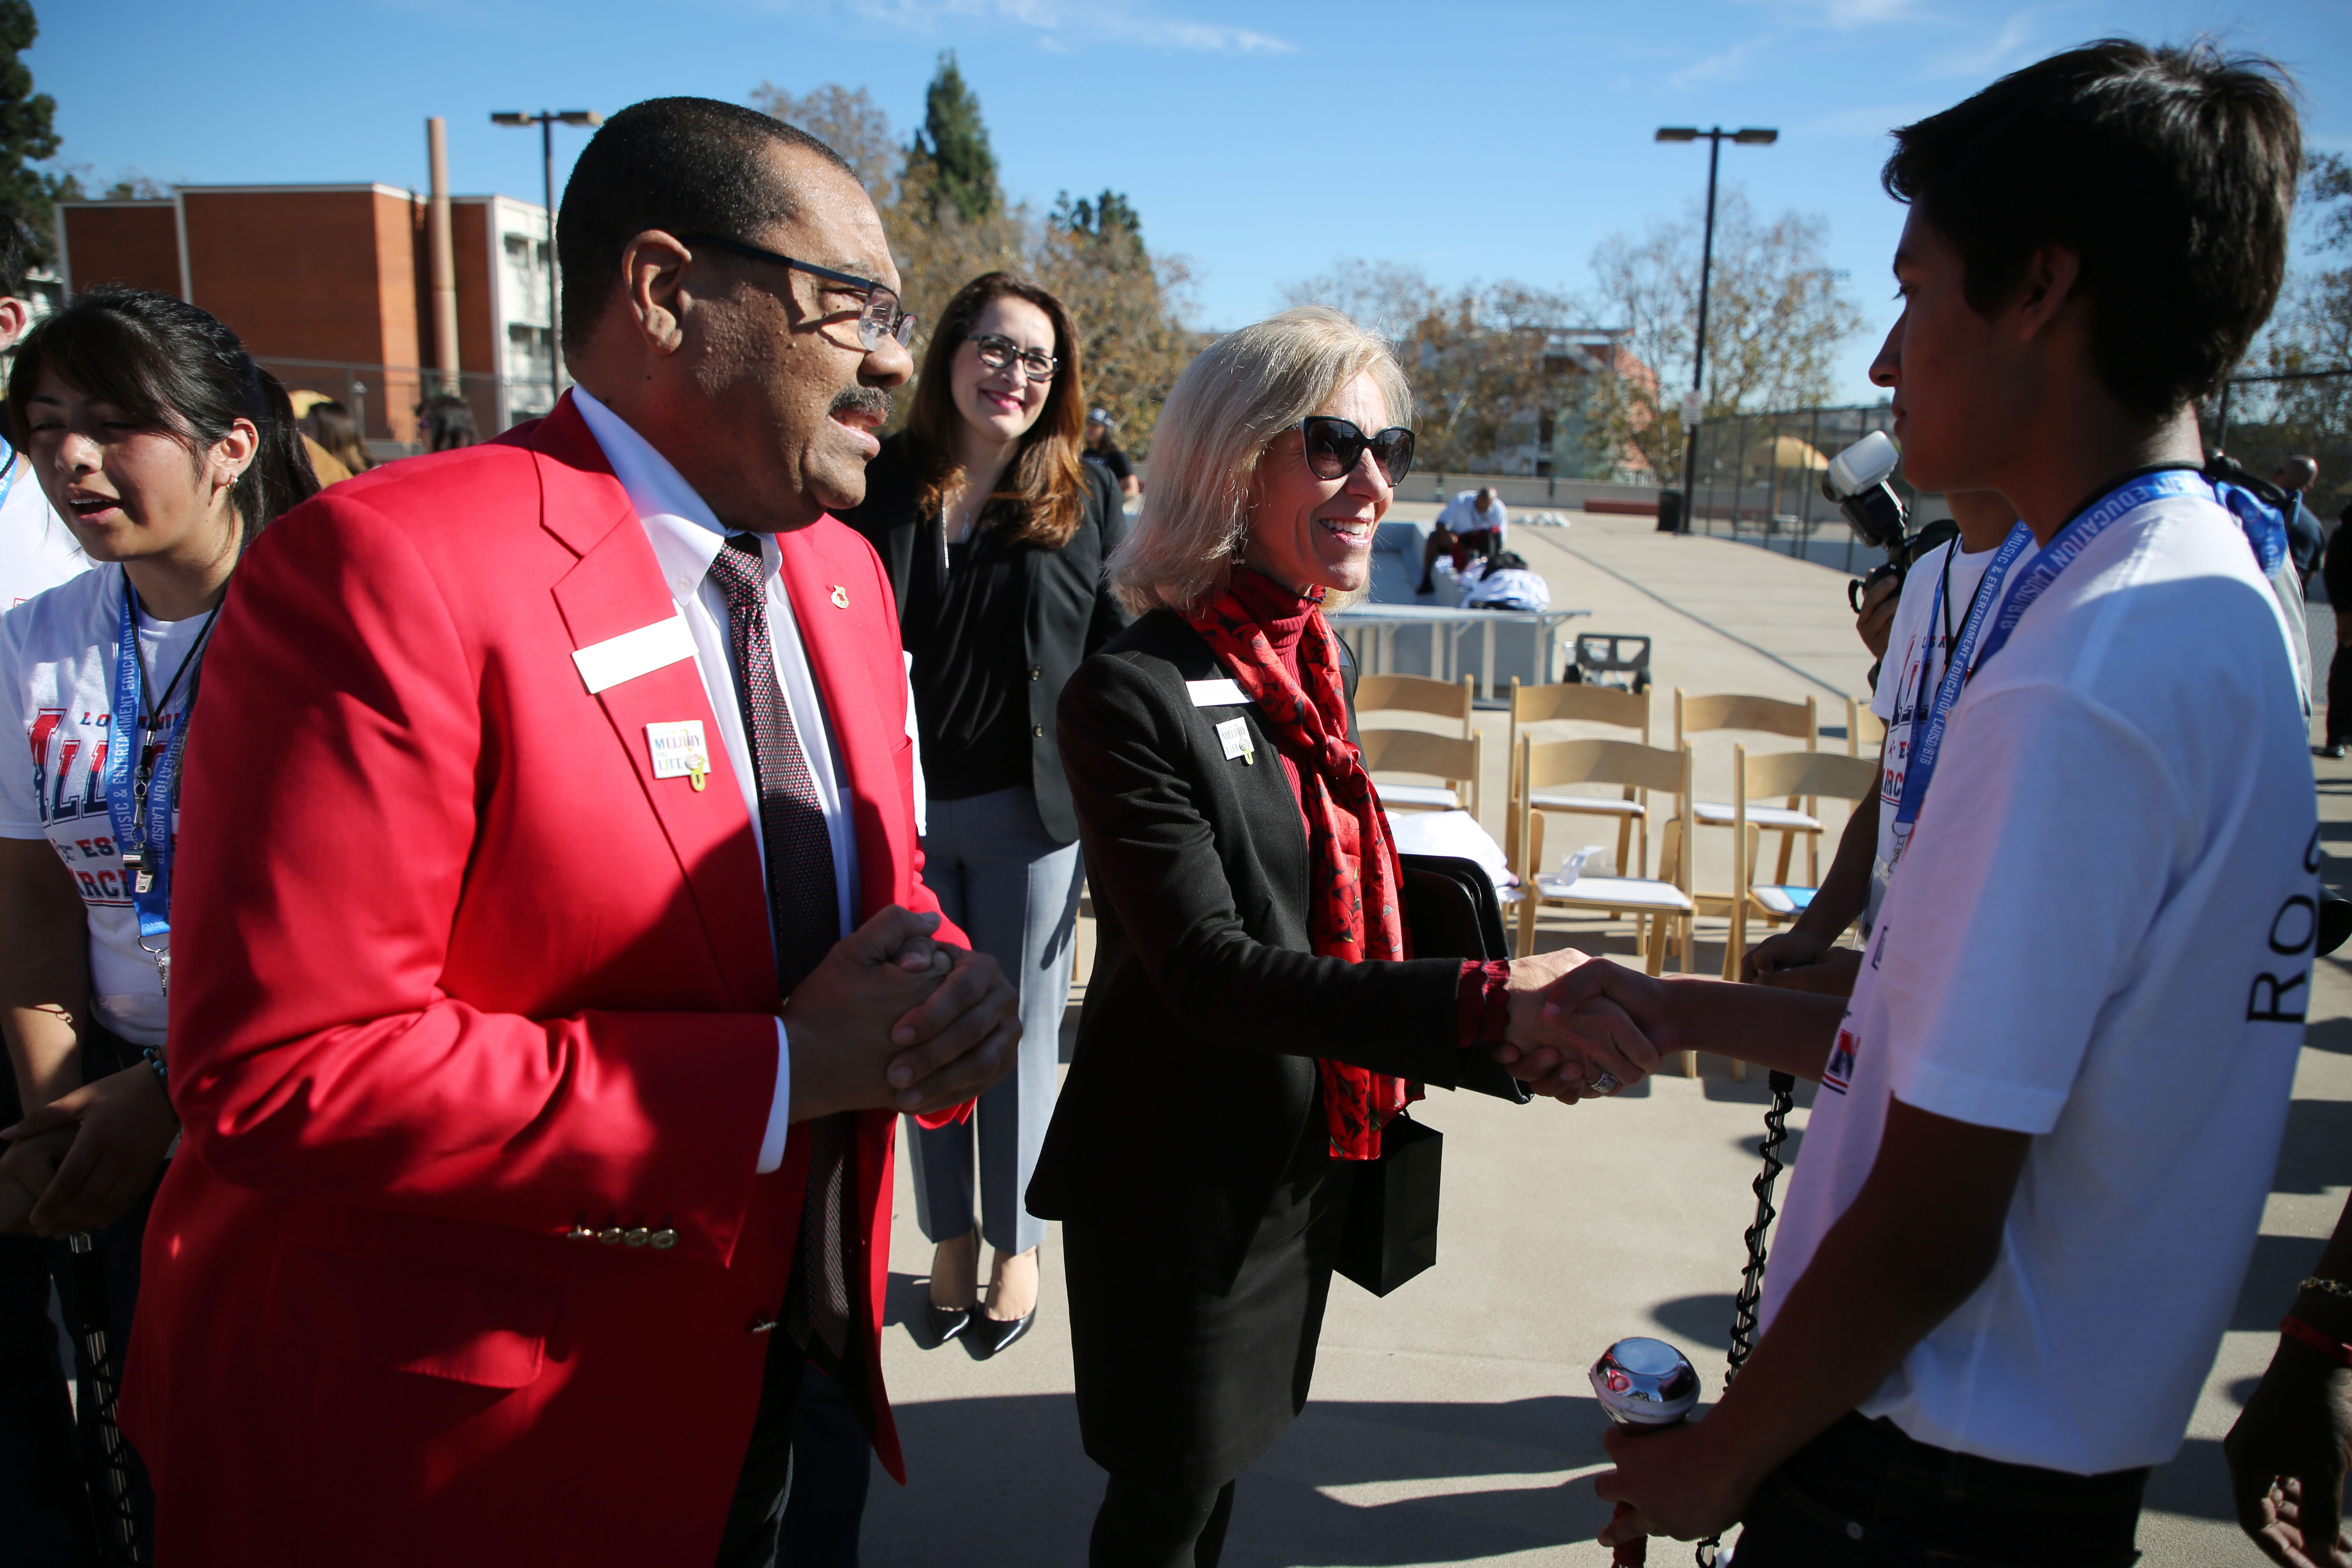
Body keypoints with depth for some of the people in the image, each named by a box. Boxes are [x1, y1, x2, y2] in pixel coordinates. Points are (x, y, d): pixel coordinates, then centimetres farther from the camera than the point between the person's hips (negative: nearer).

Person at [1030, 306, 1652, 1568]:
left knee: (1226, 1461, 24)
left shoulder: (1306, 668, 5)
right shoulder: (1134, 692, -22)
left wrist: (1516, 1030, 9)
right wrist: (1485, 1002, -34)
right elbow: (1208, 971, -28)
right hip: (1181, 1188, -7)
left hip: (1300, 1166, 7)